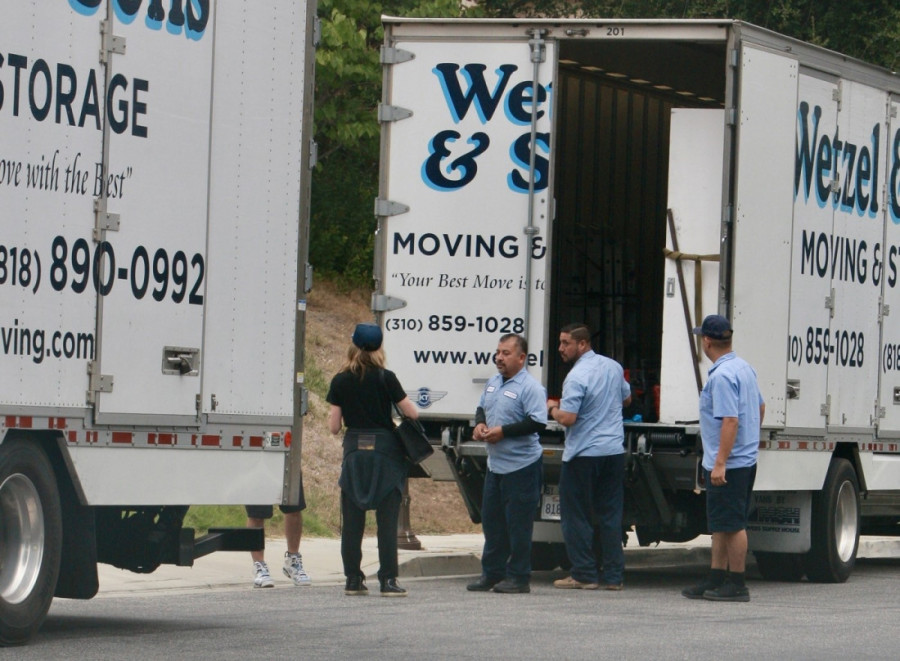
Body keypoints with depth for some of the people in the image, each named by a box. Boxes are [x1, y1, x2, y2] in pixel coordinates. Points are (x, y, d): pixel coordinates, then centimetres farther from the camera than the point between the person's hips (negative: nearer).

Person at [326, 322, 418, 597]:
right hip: (385, 451, -2)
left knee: (352, 520, 7)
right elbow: (411, 412, -5)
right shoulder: (385, 378, -7)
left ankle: (353, 580, 7)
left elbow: (334, 426, 1)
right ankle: (388, 580, -4)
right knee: (387, 519, -1)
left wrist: (331, 417, 24)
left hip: (354, 451, 2)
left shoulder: (340, 381, 0)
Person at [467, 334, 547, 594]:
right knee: (491, 521, 13)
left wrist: (503, 431, -22)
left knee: (518, 524, -3)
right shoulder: (493, 382, 12)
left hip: (521, 466, -9)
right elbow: (481, 407, 26)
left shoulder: (530, 387, -15)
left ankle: (518, 577, 4)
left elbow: (538, 422, -22)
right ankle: (492, 573, 22)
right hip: (495, 463, 9)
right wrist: (479, 424, 4)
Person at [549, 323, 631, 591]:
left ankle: (584, 575, 2)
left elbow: (567, 418, -21)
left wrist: (552, 409, -2)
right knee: (611, 515, 8)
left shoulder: (576, 377, -16)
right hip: (614, 451, 7)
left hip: (583, 455, -7)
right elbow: (626, 398, 24)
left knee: (576, 516, 3)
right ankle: (614, 576, 7)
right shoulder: (613, 367, 8)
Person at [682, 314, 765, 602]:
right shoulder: (745, 368, 12)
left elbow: (731, 420, -26)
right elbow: (760, 407, 22)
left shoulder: (721, 376, -20)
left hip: (729, 463, -10)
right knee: (721, 524, 15)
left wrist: (720, 463, -25)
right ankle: (716, 579, 20)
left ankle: (736, 585, -1)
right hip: (746, 458, 10)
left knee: (731, 524, -4)